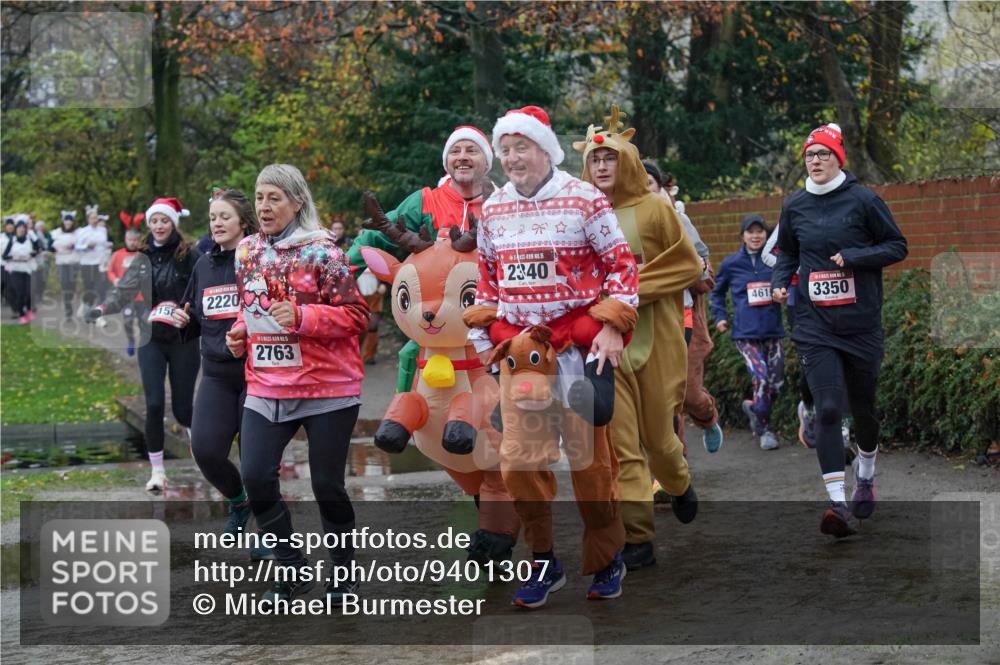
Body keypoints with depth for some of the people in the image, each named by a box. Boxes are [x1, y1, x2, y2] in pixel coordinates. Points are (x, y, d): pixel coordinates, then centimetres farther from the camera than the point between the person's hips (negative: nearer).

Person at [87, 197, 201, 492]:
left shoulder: (190, 255, -7)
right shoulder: (143, 258, 5)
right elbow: (124, 291, -1)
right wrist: (103, 308, -18)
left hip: (184, 340, -2)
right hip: (151, 340, 2)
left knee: (182, 407, 4)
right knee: (154, 405, -6)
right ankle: (157, 470, 5)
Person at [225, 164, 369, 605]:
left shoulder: (321, 251, -9)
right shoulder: (248, 251, 10)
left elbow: (357, 316, -11)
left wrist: (301, 317, -22)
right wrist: (240, 333, 5)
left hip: (327, 389, -5)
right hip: (266, 389, 5)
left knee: (327, 485, 1)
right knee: (256, 477, -7)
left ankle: (344, 573, 23)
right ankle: (292, 571, 10)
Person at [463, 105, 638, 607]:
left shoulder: (584, 200, -6)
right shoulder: (492, 210, 9)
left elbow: (622, 266, -3)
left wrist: (612, 328, -10)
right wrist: (482, 340, 13)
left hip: (578, 343, -4)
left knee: (588, 457, 0)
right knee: (517, 459, -1)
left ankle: (607, 561, 17)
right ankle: (543, 563, 14)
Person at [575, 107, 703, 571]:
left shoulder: (654, 209, -2)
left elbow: (689, 265, -3)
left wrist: (635, 285, -13)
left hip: (653, 336, -1)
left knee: (657, 431, 7)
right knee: (620, 441, -5)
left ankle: (679, 485, 42)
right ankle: (637, 538, -1)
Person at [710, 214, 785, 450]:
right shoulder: (731, 263, 4)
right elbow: (718, 291, 19)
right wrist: (719, 316, 9)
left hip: (772, 331, 2)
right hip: (745, 333, -2)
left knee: (776, 382, 5)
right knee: (761, 377, -16)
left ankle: (754, 408, 35)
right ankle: (764, 429, 0)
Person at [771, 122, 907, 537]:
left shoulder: (863, 200, -3)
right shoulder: (794, 207, 6)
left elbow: (897, 247, 0)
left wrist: (852, 257, -13)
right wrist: (779, 282, 2)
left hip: (862, 323, -1)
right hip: (814, 325, 1)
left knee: (862, 407, 13)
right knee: (828, 408, -13)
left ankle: (865, 475, 42)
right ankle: (838, 503, -15)